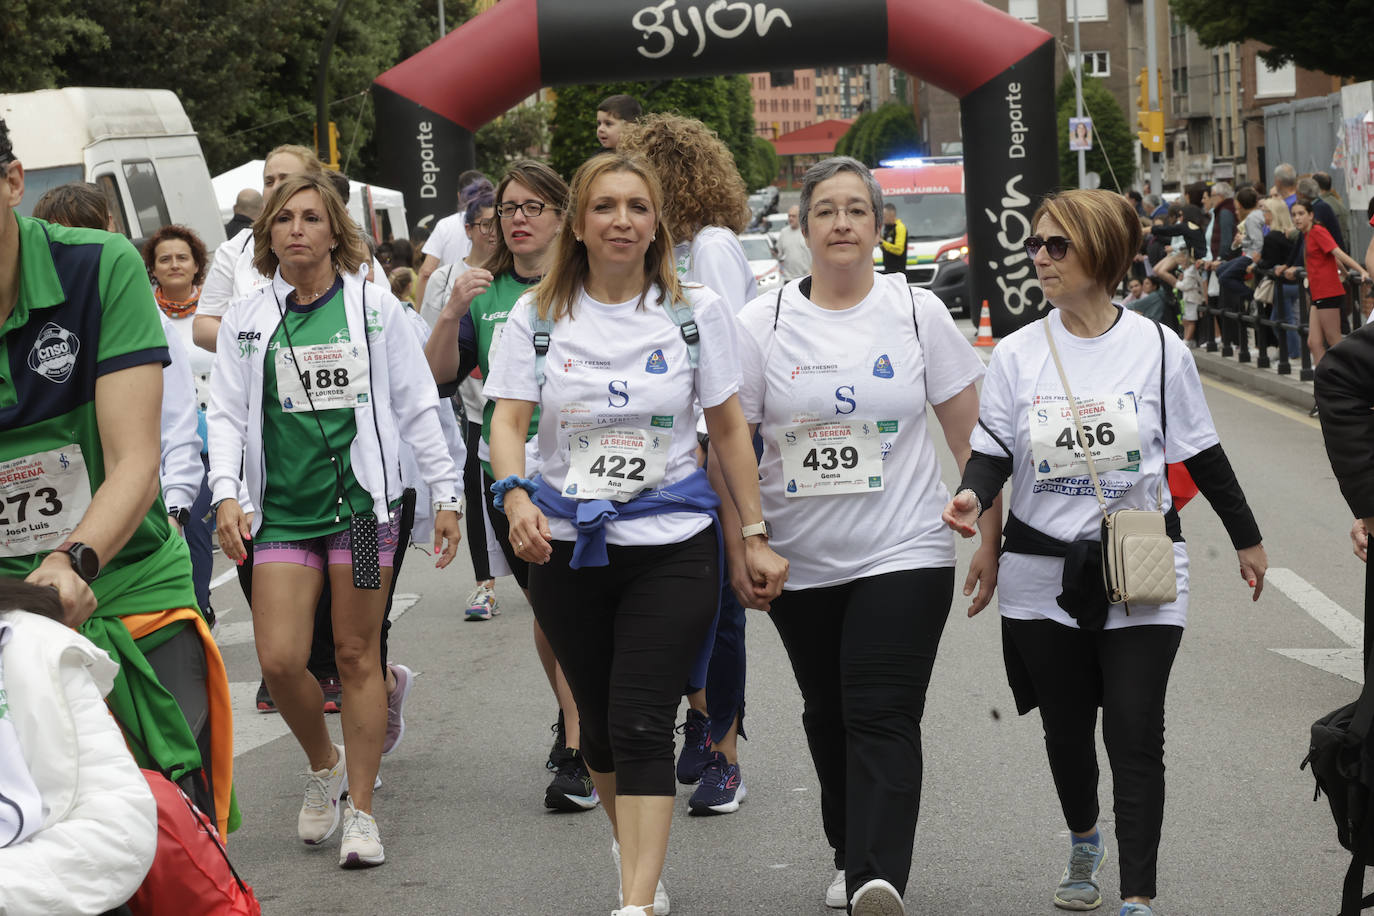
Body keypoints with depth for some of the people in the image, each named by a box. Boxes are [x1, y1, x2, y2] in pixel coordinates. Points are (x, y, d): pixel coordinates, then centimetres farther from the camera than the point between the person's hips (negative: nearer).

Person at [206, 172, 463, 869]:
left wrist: (445, 494, 3)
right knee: (279, 659, -9)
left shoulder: (374, 307, 3)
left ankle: (360, 810, 11)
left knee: (357, 655, 1)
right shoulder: (246, 321, 8)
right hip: (283, 510, 2)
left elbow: (417, 406, 6)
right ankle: (323, 764, 20)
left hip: (362, 500, -1)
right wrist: (225, 494, -8)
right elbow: (227, 414, 7)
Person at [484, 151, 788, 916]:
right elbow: (509, 419, -5)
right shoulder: (540, 315, 2)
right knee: (601, 722, 14)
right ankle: (635, 854, 38)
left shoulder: (696, 310, 0)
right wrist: (516, 495, -25)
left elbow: (729, 429, 5)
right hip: (568, 545, 2)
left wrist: (756, 536, 4)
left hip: (671, 544, -2)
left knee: (643, 726, -12)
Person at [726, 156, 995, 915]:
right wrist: (737, 548, -1)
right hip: (800, 562, 3)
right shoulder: (764, 324, 1)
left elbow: (970, 435, 3)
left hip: (903, 555, -2)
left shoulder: (917, 313, 0)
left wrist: (990, 537, -1)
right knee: (828, 716, 14)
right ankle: (849, 854, 31)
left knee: (882, 719, -13)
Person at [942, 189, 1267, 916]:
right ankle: (1083, 843, 43)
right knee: (1066, 727, 16)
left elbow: (1202, 455, 6)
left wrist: (1245, 539, 14)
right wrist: (972, 495, -24)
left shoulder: (1157, 349, -3)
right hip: (1045, 575, 2)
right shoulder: (1016, 355, 0)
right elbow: (992, 451, -1)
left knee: (1135, 734, -8)